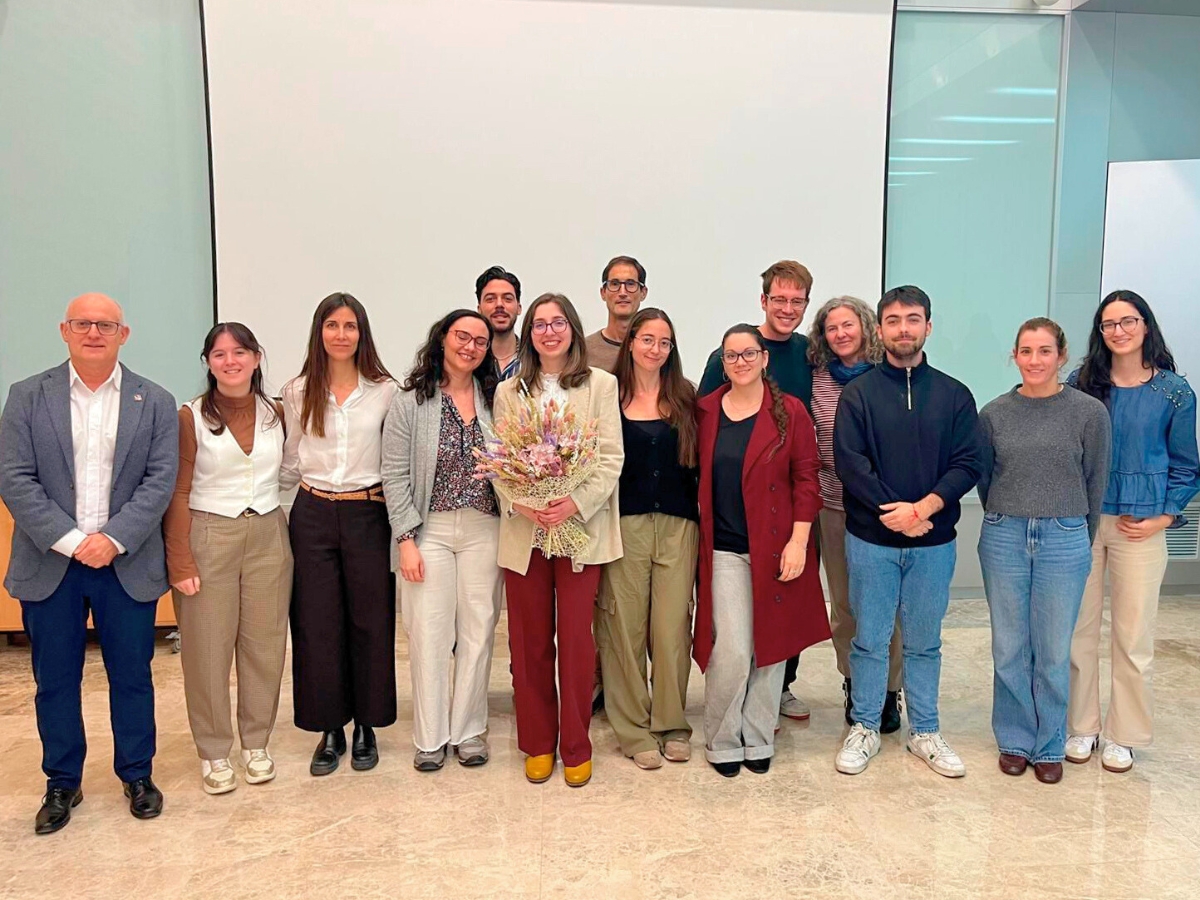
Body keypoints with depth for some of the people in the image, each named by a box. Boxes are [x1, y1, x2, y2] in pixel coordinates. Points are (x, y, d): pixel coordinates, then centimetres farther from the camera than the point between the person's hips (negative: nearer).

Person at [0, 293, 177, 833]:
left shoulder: (154, 402, 2)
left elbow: (160, 480, -5)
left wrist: (113, 539, -16)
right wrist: (71, 540, -15)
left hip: (128, 565, 0)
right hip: (49, 565, 1)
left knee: (132, 677, 10)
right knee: (55, 682, 11)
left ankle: (137, 775, 28)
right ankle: (62, 784, 29)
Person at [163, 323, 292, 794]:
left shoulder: (276, 414, 6)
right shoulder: (190, 418, -4)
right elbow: (177, 494, -5)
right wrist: (180, 562, -10)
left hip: (268, 536, 3)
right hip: (208, 538, -3)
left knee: (264, 644, 8)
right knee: (207, 648, 4)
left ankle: (256, 744, 25)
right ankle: (213, 752, 20)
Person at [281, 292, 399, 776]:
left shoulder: (385, 392, -1)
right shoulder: (297, 393, 4)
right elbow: (289, 463, 11)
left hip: (368, 514, -1)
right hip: (312, 516, 2)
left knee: (370, 622, 6)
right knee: (317, 624, 5)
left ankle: (366, 726, 22)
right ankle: (330, 729, 21)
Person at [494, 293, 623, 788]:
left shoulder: (601, 385, 4)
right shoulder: (509, 391, 10)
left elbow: (611, 458, -3)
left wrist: (576, 503, -17)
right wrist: (521, 504, -15)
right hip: (523, 530, 2)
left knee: (576, 639, 3)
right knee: (529, 641, 8)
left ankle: (575, 746, 19)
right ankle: (537, 743, 24)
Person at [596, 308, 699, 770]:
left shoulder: (686, 398, 9)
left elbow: (699, 464, 9)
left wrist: (702, 520, 2)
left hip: (678, 526, 1)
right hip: (624, 524, -1)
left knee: (672, 627, 3)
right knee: (625, 627, 3)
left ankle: (671, 723, 21)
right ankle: (634, 729, 18)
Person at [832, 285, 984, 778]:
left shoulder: (954, 394, 5)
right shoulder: (858, 392, 0)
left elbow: (969, 463, -2)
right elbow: (849, 461, -9)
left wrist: (924, 506, -16)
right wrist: (891, 512, -17)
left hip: (933, 541, 2)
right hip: (870, 538, -1)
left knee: (924, 641, 13)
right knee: (869, 638, 8)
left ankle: (925, 732, 28)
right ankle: (864, 728, 23)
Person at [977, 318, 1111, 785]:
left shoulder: (1089, 412, -3)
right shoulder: (994, 413, 2)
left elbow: (1096, 483, 3)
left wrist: (1080, 540, 8)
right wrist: (1005, 521, 12)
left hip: (1065, 541, -1)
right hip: (1003, 539, 2)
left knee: (1053, 652, 7)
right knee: (1009, 649, 9)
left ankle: (1049, 746, 25)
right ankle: (1014, 739, 26)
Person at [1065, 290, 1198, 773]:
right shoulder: (1081, 383, 2)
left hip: (1140, 527, -1)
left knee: (1134, 635, 5)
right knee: (1079, 628, 6)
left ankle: (1122, 734, 22)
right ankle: (1080, 725, 22)